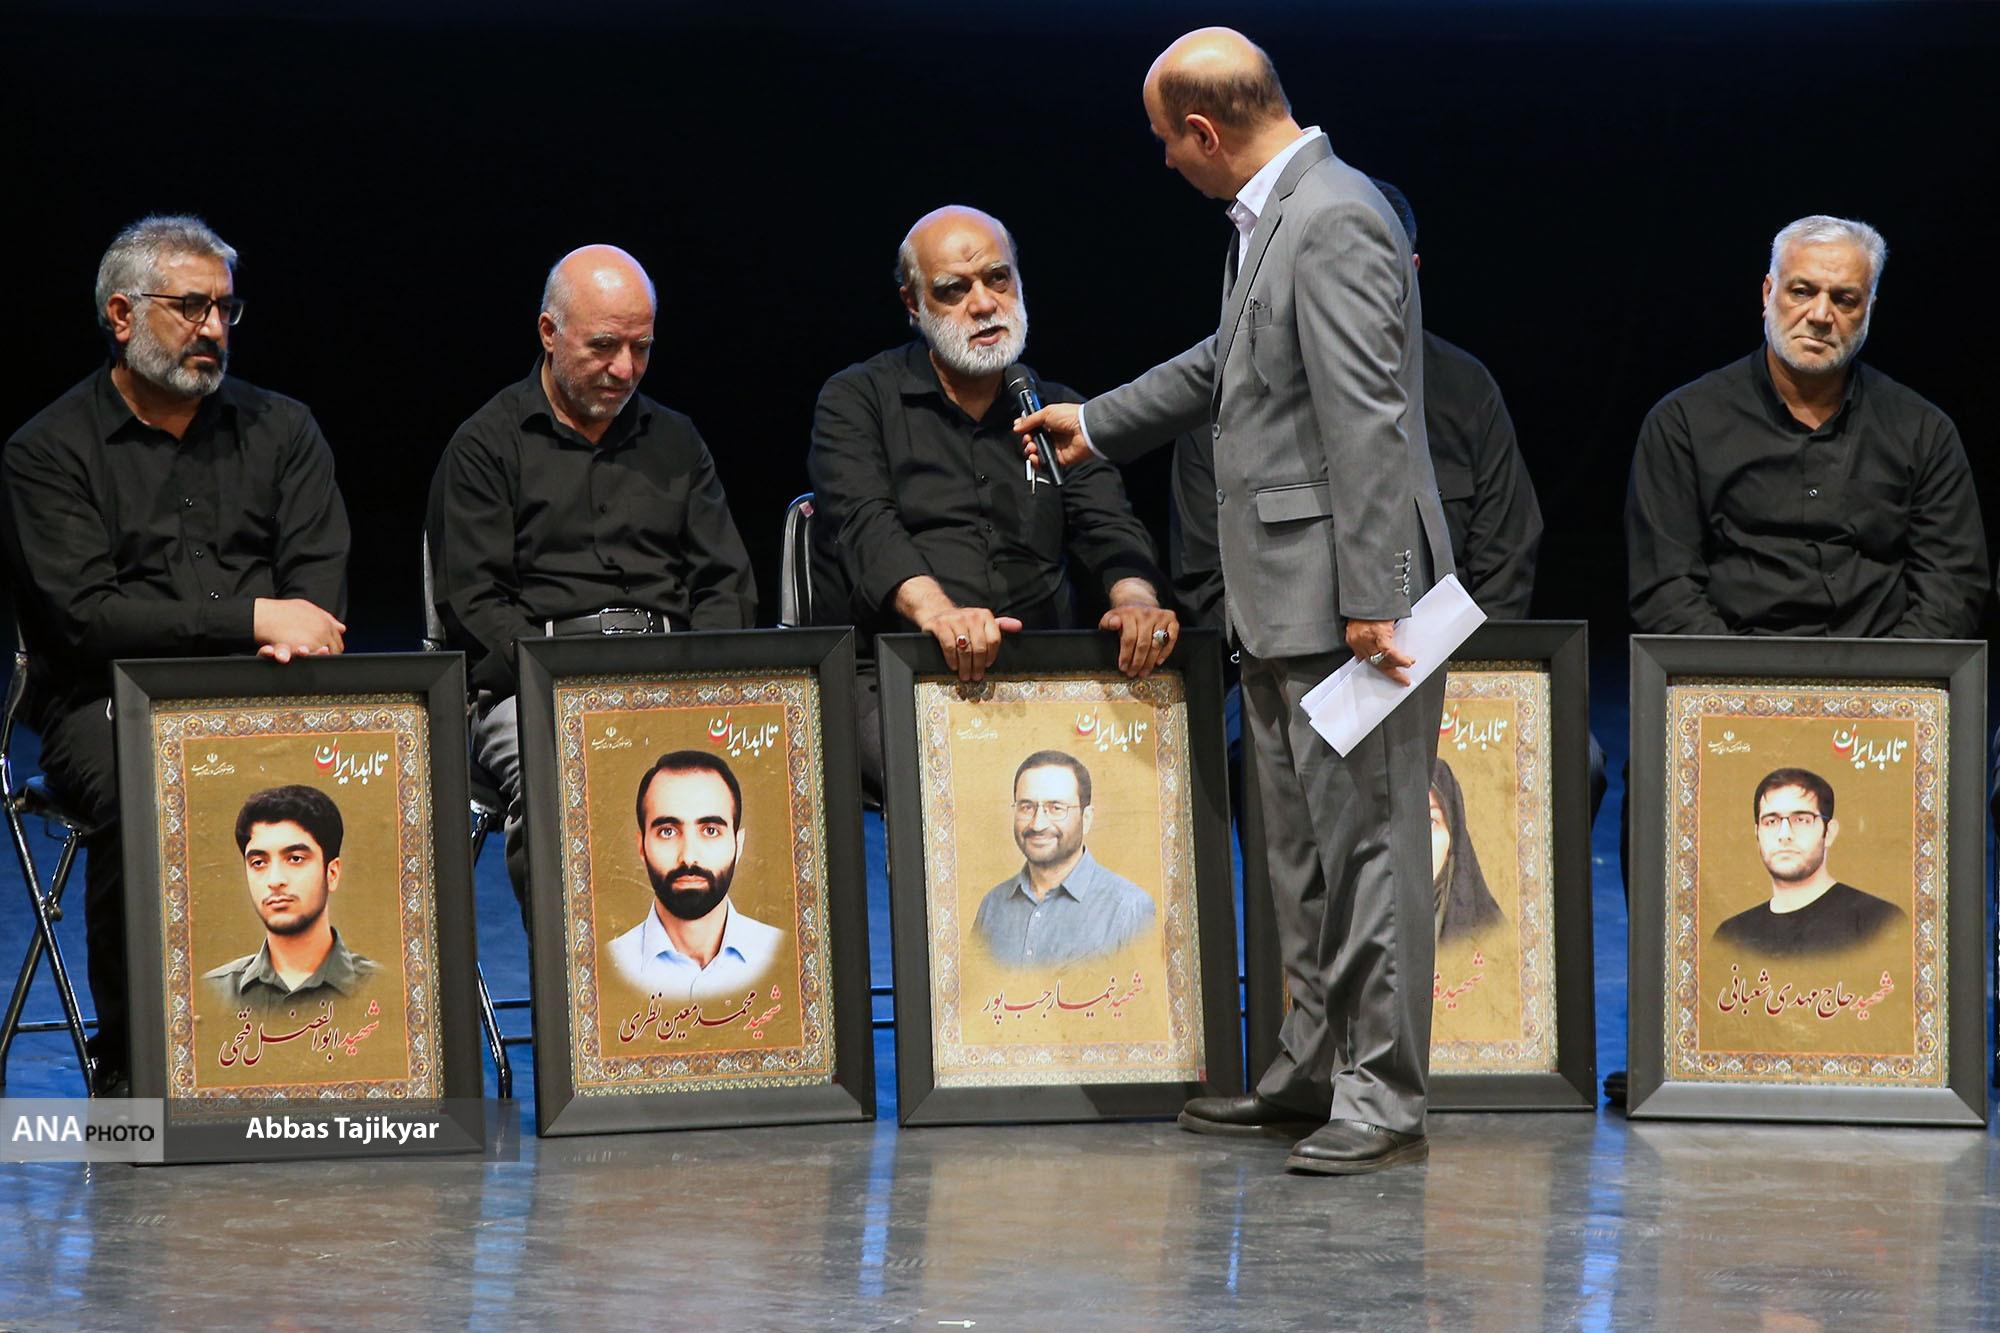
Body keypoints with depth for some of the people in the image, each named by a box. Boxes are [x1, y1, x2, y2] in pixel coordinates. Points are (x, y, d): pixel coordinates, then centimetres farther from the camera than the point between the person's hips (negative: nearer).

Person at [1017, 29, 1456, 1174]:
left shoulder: (1334, 221, -17)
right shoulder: (1278, 219, 15)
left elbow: (1368, 422, -22)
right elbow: (1231, 366, 32)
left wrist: (1370, 603, -24)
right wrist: (1099, 425, 42)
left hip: (1350, 600, -11)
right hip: (1287, 604, 11)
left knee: (1367, 842, -6)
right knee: (1306, 852, 17)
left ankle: (1384, 1099, -2)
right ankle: (1315, 1073, 26)